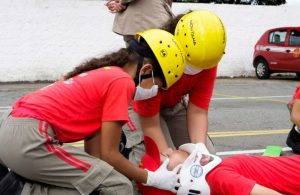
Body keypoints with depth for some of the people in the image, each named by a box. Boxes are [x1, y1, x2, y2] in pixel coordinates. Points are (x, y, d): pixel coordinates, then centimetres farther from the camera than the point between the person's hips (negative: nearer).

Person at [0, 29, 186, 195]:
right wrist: (152, 178, 6)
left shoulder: (103, 74, 21)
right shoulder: (122, 81, -7)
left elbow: (92, 144, 19)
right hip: (30, 139, -10)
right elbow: (109, 154, -5)